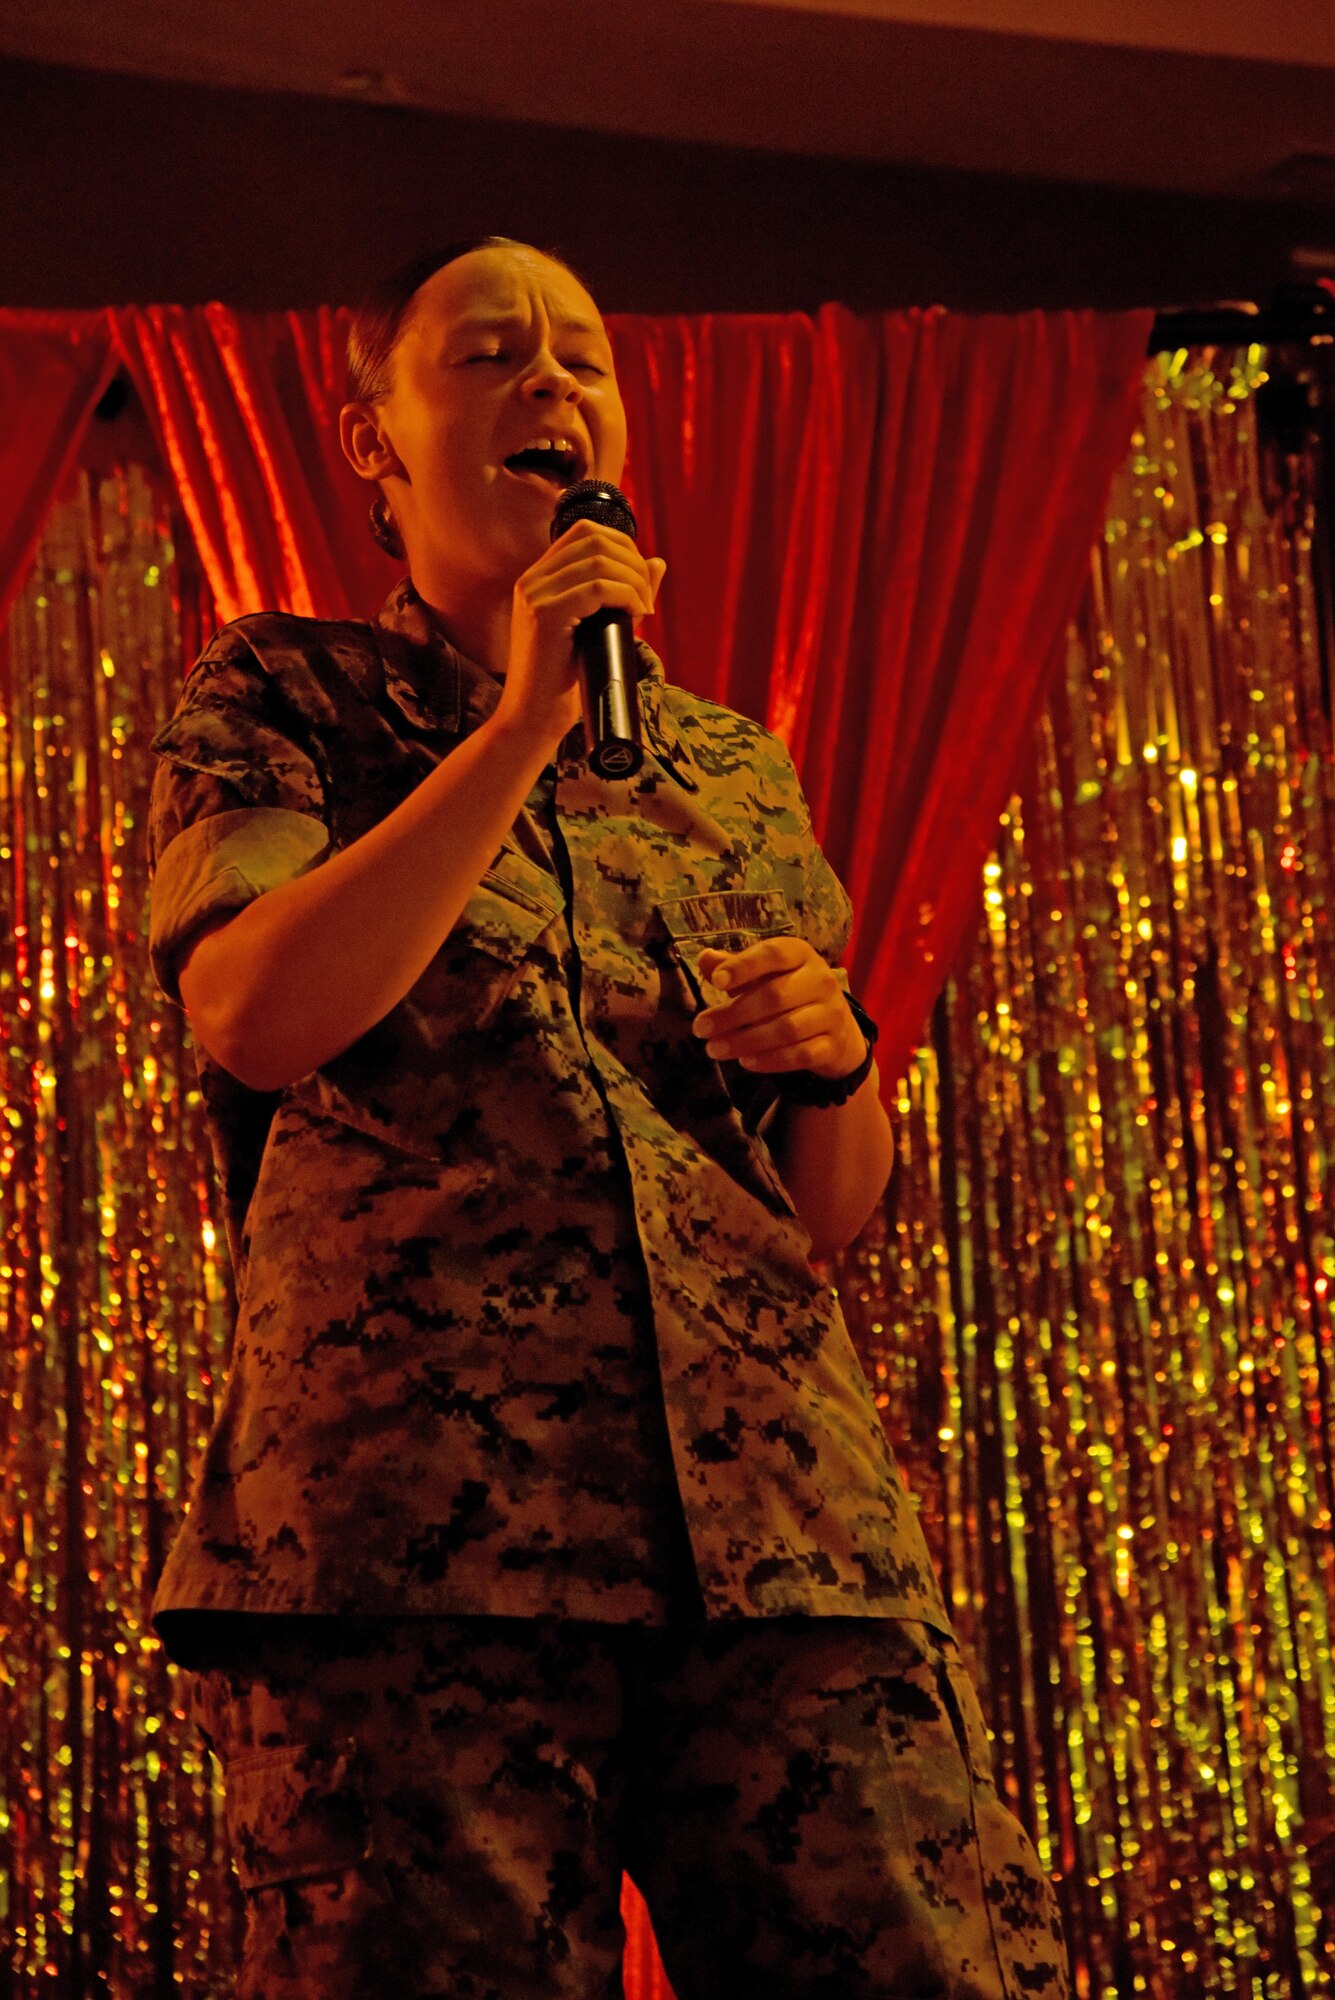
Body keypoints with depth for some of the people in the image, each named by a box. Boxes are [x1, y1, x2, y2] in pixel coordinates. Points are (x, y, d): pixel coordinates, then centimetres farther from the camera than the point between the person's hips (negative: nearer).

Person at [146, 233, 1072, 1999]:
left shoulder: (737, 772, 26)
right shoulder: (283, 695, 16)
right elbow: (255, 1015, -5)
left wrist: (837, 1056, 4)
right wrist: (526, 719, -3)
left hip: (783, 1518, 4)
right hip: (410, 1521, -3)